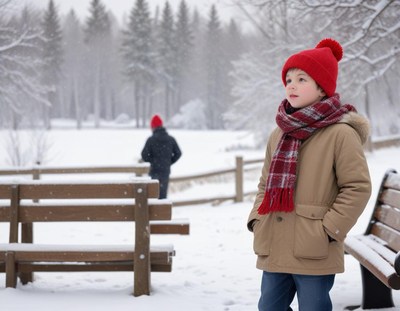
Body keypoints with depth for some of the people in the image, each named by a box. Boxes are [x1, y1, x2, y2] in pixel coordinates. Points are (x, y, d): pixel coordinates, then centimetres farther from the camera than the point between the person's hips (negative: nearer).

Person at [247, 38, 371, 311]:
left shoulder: (341, 133, -8)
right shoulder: (279, 134, 13)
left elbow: (358, 187, -9)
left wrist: (329, 229, -13)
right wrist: (257, 219, 8)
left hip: (315, 254, -7)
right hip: (273, 251, 7)